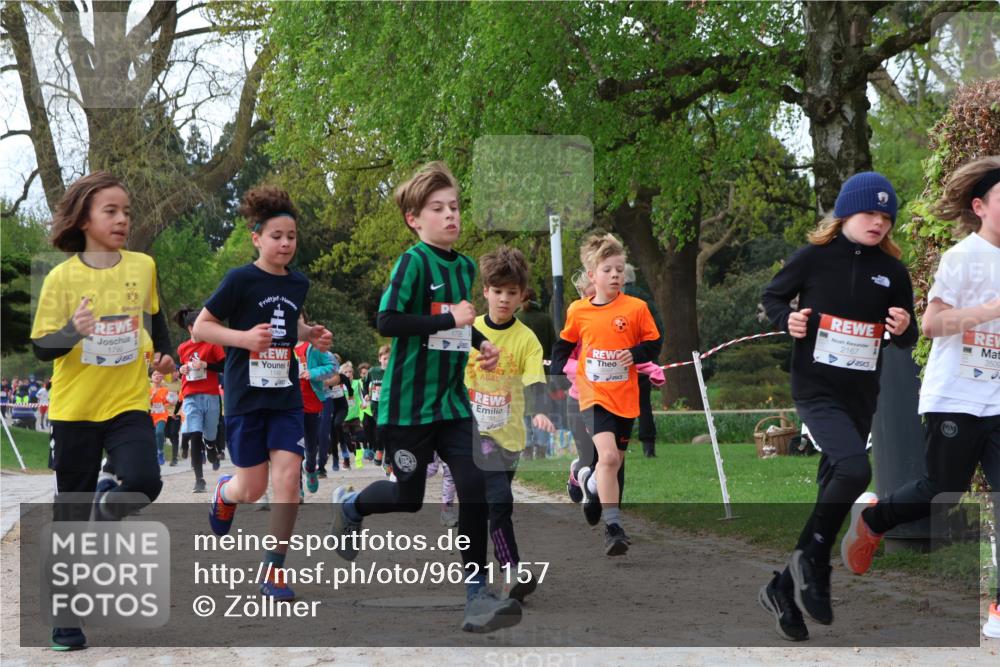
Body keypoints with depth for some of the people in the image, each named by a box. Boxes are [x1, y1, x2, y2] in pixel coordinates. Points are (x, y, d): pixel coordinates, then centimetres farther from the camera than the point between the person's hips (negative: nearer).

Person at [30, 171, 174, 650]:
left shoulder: (143, 266, 1)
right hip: (74, 408, -1)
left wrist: (164, 353, 9)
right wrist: (73, 331, -25)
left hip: (129, 403, 1)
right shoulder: (62, 277, -7)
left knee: (143, 483, -24)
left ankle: (107, 503, 13)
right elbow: (41, 346, -6)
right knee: (71, 515, 5)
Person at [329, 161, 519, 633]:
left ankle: (476, 595, -3)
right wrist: (449, 318, -24)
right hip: (408, 401, -6)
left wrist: (480, 344, 7)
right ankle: (350, 503, 41)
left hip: (451, 399, 6)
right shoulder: (413, 262, -14)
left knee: (473, 486, -8)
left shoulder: (465, 267, 9)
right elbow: (387, 322, -23)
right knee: (409, 498, 7)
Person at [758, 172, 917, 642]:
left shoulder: (892, 272, 4)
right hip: (815, 389, -5)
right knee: (855, 468, -27)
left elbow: (907, 340, 11)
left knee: (832, 491, 9)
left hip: (861, 397, 5)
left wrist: (904, 329, -12)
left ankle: (784, 589, 22)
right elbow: (772, 296, 8)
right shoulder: (813, 257, -6)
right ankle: (813, 562, -6)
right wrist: (787, 319, -13)